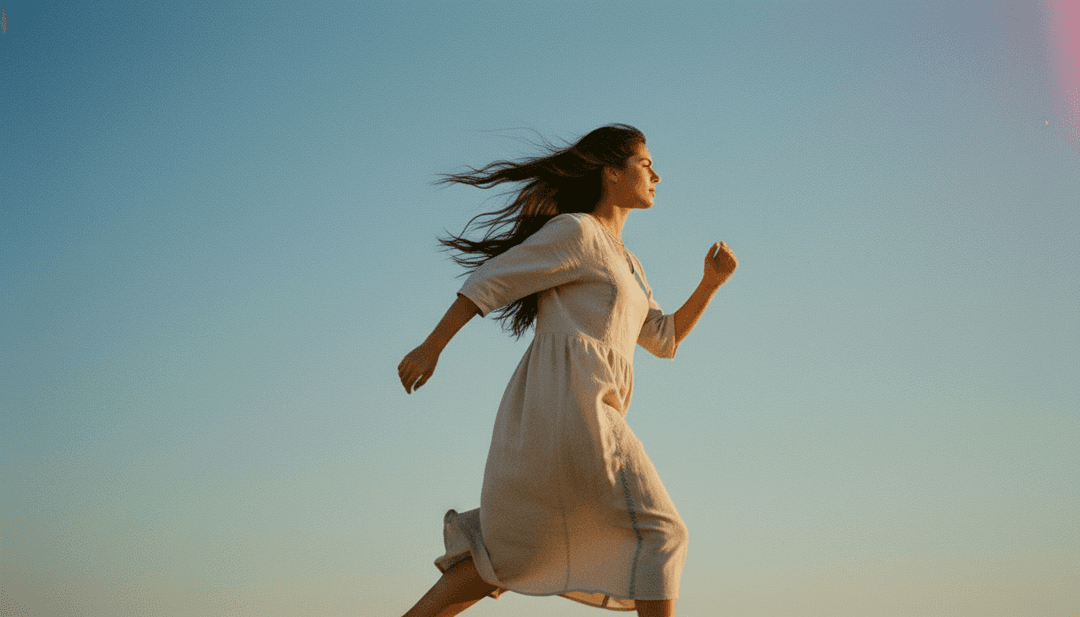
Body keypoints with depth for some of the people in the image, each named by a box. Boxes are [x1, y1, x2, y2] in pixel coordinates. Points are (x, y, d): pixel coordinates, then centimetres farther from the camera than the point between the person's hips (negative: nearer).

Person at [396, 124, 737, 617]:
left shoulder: (626, 264, 27)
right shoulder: (575, 230, -1)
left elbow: (665, 339, 27)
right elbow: (489, 281, -3)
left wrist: (711, 282, 16)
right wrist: (430, 348, -5)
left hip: (590, 412, 9)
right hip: (568, 396, -9)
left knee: (511, 556, 6)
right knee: (659, 531, -7)